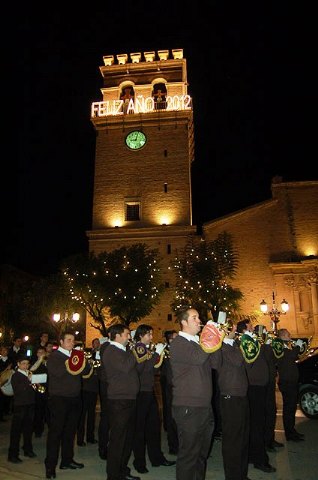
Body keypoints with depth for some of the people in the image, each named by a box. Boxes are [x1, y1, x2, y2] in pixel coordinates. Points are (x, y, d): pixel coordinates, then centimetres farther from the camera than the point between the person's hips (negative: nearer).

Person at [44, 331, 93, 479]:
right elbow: (57, 372, -22)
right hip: (59, 399, -6)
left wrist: (82, 361, -13)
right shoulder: (53, 356, -4)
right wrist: (70, 362, -17)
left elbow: (87, 370, 3)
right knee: (55, 431, -1)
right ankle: (50, 466, 7)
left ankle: (67, 460, 26)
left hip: (74, 399, 6)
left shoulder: (76, 355, 13)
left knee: (70, 431, 13)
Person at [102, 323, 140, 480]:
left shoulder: (123, 351, 17)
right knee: (117, 439, -1)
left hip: (129, 401, 10)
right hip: (118, 401, -10)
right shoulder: (111, 351, -13)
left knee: (127, 438, 17)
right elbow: (125, 367, -28)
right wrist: (135, 353, -14)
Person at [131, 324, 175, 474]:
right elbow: (142, 368, -23)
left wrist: (160, 355, 0)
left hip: (149, 390, 8)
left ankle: (157, 457, 26)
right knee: (140, 426, 2)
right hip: (141, 391, -8)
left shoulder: (147, 349, 11)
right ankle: (139, 462, 14)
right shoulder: (138, 348, -12)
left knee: (154, 424, 14)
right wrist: (157, 354, -20)